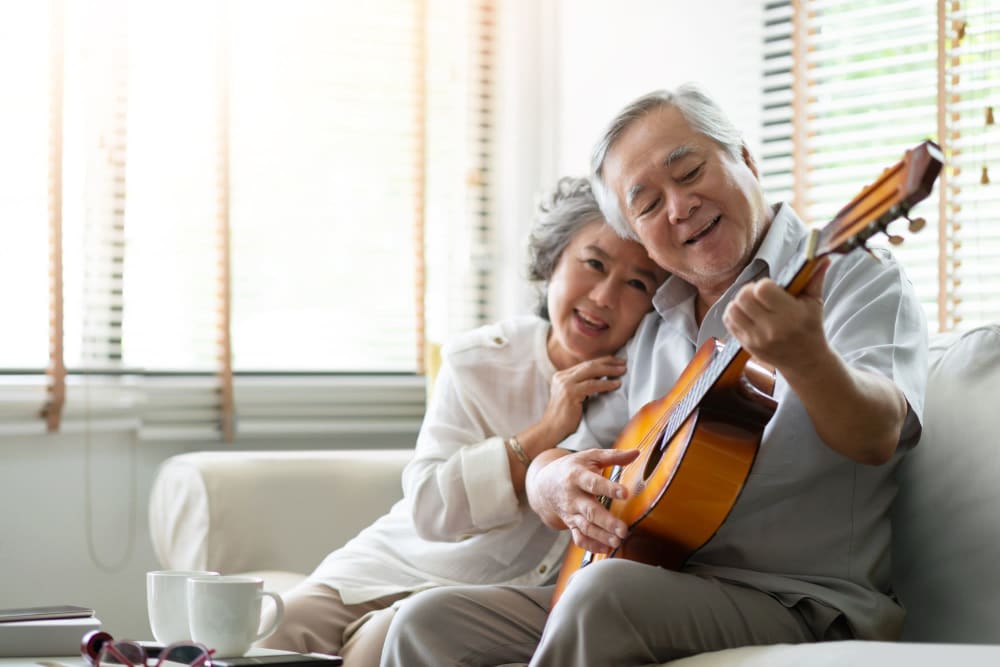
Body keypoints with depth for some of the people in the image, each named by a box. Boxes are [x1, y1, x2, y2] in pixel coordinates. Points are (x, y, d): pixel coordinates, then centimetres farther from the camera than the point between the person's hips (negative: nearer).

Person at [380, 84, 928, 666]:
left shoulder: (854, 278, -3)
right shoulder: (652, 331, 18)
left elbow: (877, 438, -23)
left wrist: (805, 358, -45)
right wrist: (559, 482, -8)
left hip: (798, 602, -6)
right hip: (656, 584, 6)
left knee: (608, 593, -33)